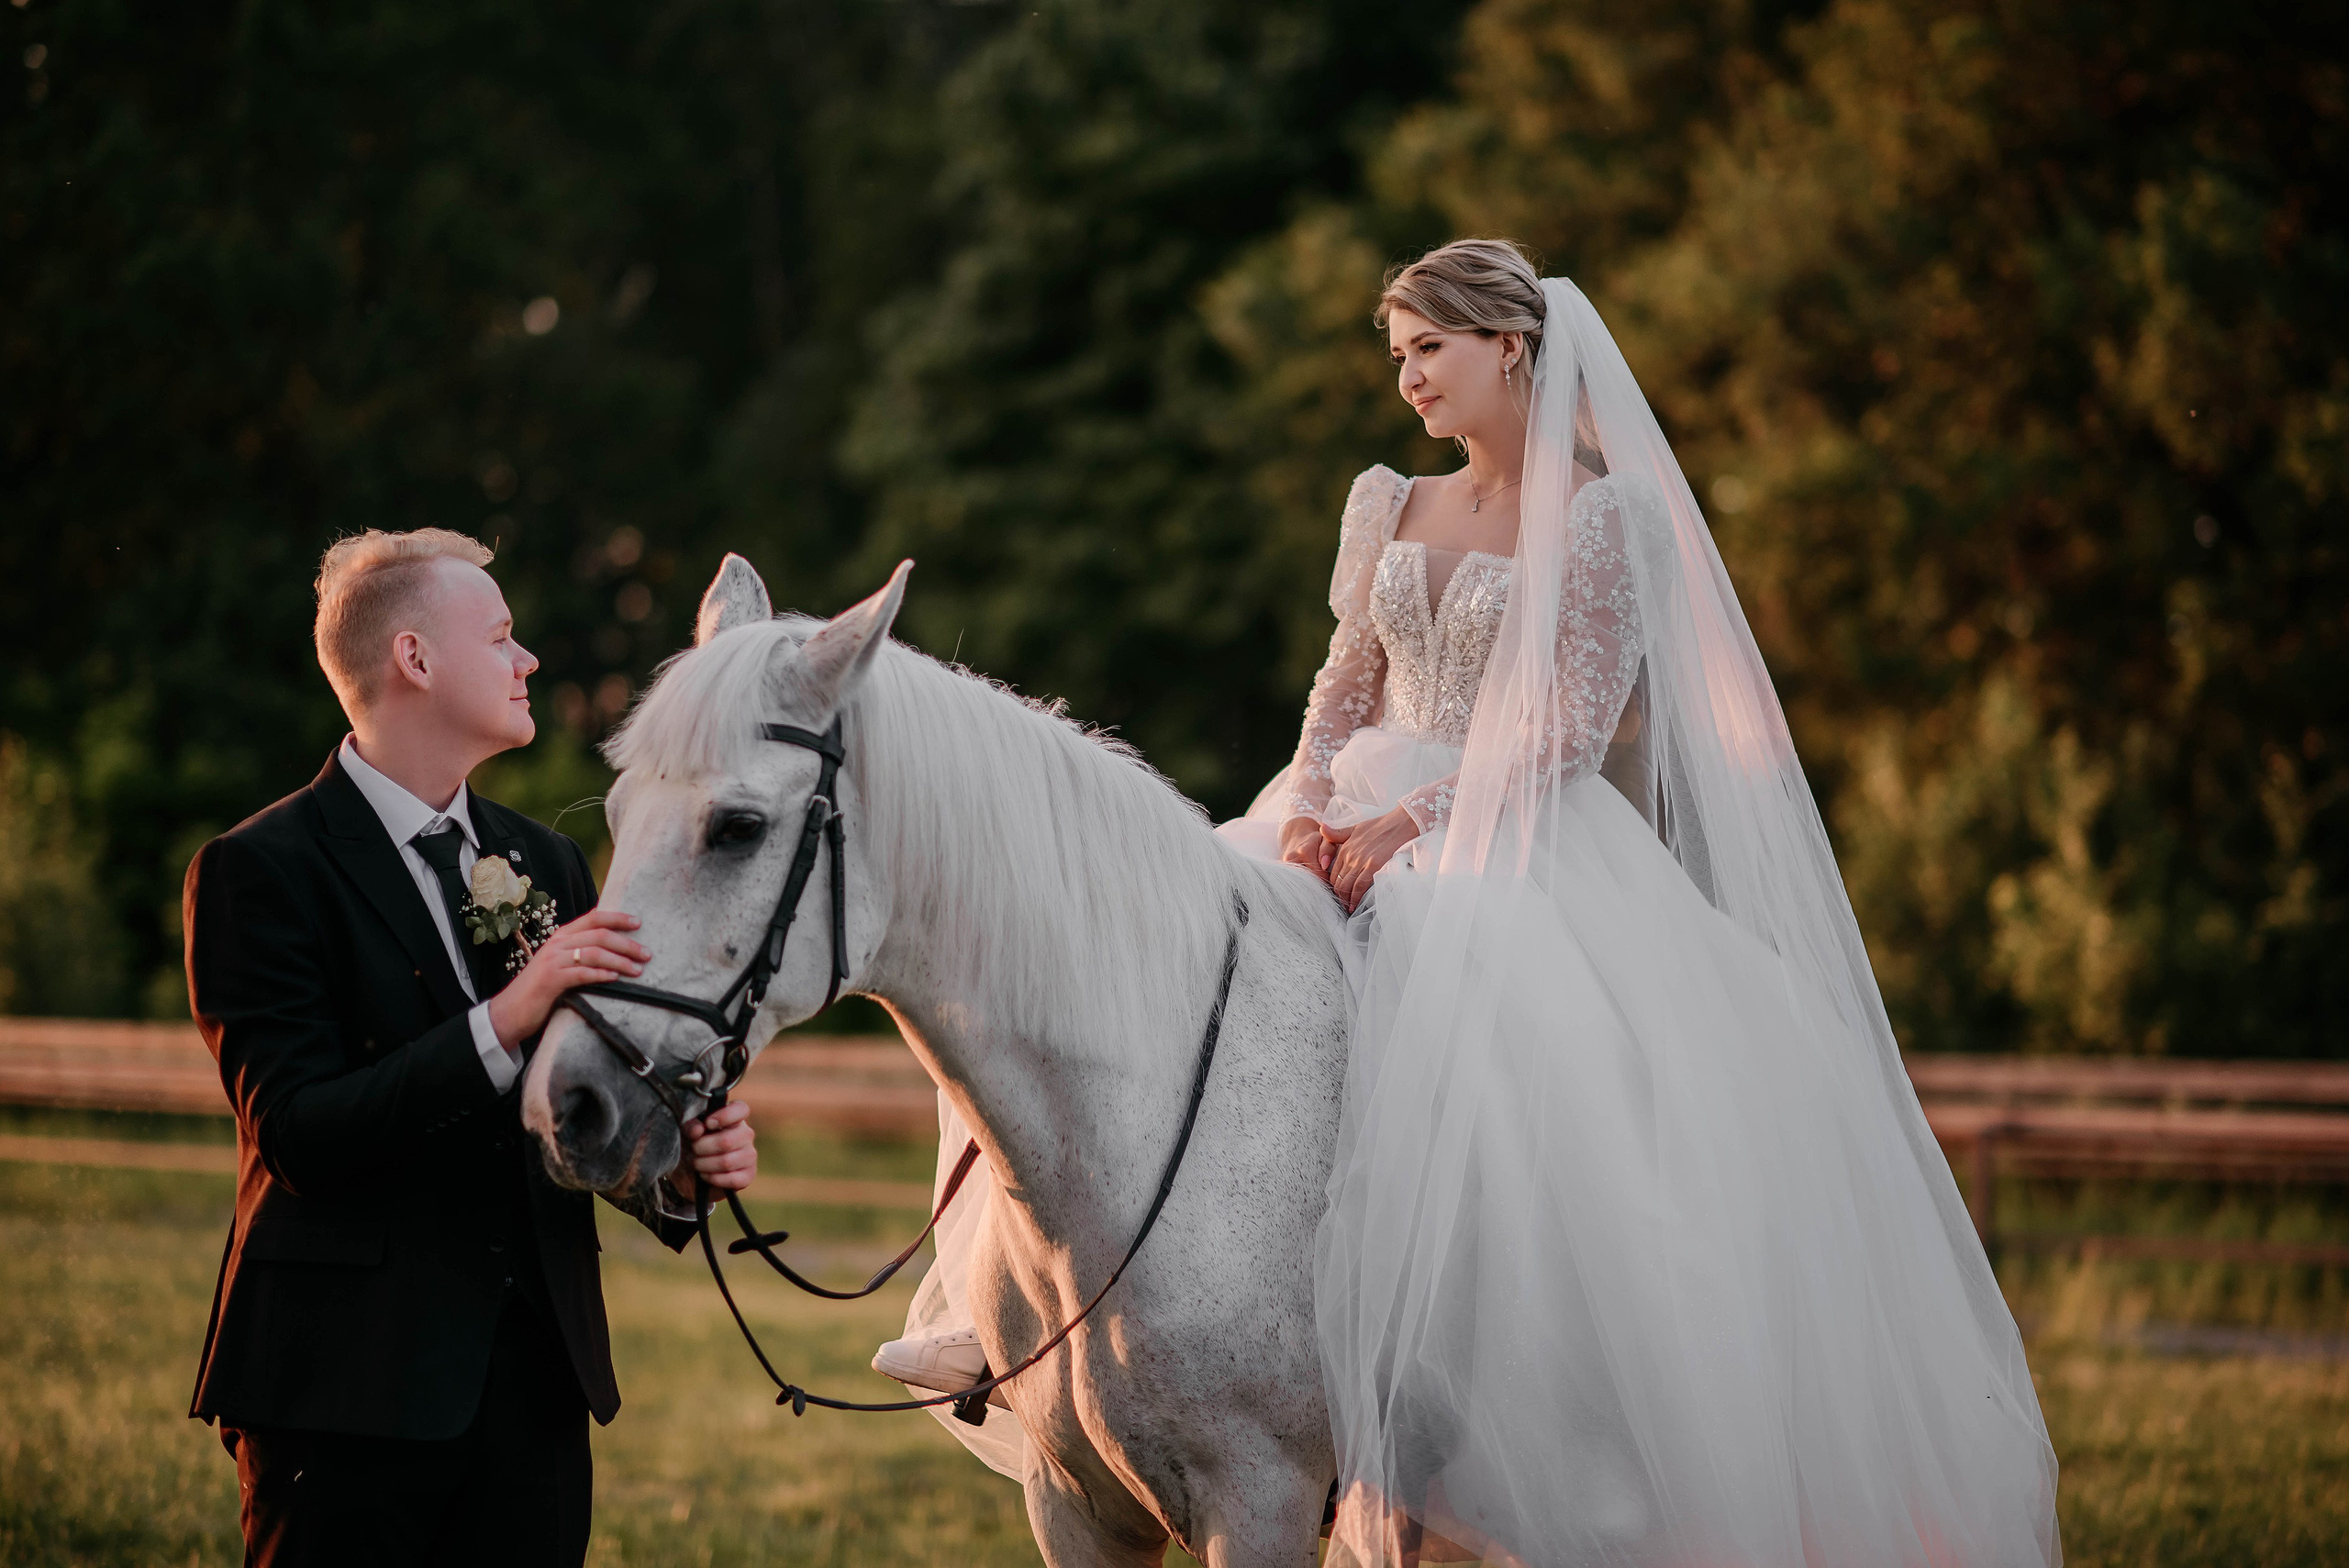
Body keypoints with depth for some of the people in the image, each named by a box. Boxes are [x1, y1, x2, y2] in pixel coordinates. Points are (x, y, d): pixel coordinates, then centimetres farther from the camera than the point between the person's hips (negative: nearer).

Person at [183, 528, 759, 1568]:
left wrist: (678, 1166, -5)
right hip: (347, 1388, -6)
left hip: (536, 1380, 6)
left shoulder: (546, 864, 15)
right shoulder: (261, 869, -6)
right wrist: (505, 1021, -24)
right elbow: (298, 1135, -16)